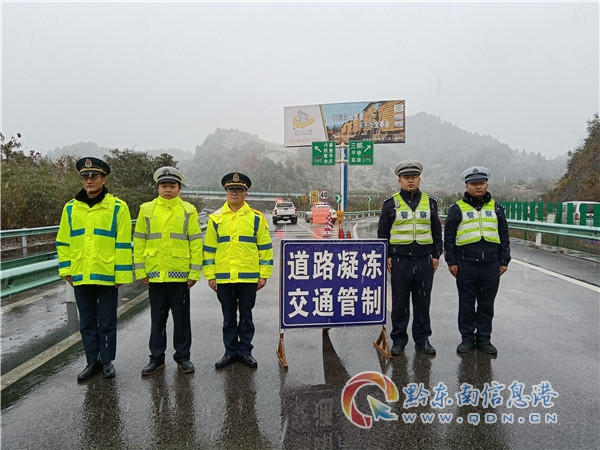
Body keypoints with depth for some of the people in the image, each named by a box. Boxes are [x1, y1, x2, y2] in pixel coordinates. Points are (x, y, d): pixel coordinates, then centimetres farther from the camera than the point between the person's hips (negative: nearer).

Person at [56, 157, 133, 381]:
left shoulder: (117, 207, -6)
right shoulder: (71, 208, 6)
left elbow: (123, 244, -7)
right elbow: (63, 242, 11)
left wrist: (121, 274, -9)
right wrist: (65, 270, 5)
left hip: (107, 276, -4)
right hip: (80, 277, 4)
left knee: (107, 323, 9)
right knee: (87, 324, 14)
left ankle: (107, 361, 25)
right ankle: (92, 362, 28)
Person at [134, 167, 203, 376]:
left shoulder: (188, 210, 0)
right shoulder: (147, 209, 4)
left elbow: (196, 243, -1)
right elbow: (139, 242, 5)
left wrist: (194, 272, -6)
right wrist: (140, 270, 1)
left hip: (180, 274, -1)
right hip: (154, 274, 2)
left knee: (181, 318, 9)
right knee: (157, 318, 12)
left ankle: (183, 357, 23)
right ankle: (157, 358, 25)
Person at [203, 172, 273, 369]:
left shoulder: (256, 218, 0)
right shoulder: (216, 218, 4)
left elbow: (265, 247, 1)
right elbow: (209, 248, 6)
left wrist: (264, 275, -2)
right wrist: (210, 275, 2)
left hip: (249, 277, -1)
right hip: (223, 278, 1)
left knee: (246, 316, 11)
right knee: (228, 317, 12)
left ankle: (245, 350, 24)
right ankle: (230, 351, 25)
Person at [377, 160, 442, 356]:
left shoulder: (429, 202, 10)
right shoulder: (391, 203, 2)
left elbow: (436, 232, 13)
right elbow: (382, 233, 3)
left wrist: (436, 255, 6)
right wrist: (386, 257, -3)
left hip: (424, 260, 2)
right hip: (399, 260, -2)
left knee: (423, 302, 10)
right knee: (400, 303, 5)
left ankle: (422, 339, 22)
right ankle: (398, 340, 17)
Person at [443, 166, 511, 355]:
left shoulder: (496, 208, 11)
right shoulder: (458, 208, 2)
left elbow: (504, 237, 13)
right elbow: (449, 237, 1)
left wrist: (504, 261, 8)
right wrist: (451, 261, -4)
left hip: (491, 265, 2)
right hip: (466, 265, -2)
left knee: (487, 304, 10)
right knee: (466, 304, 6)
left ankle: (484, 338, 22)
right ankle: (467, 338, 18)